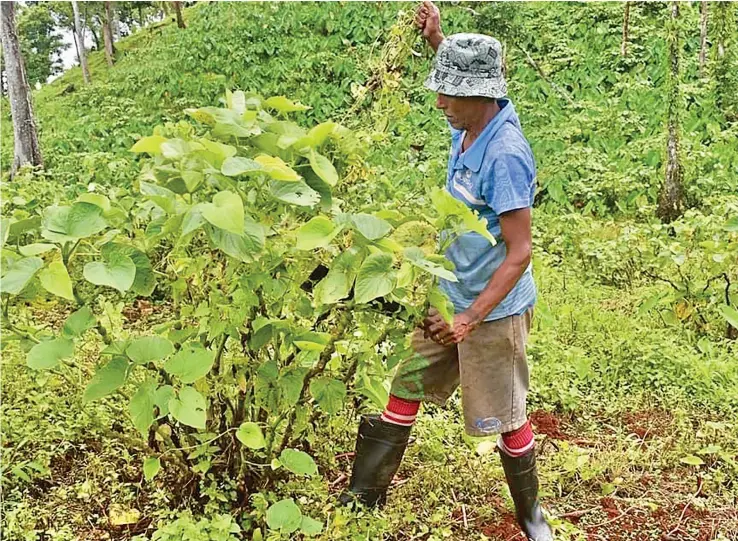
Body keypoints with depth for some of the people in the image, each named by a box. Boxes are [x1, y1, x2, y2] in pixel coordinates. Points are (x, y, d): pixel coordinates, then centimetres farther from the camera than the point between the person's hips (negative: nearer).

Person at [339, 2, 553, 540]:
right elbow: (466, 75, 25)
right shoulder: (470, 126, -2)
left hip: (493, 310, -8)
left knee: (505, 418, 9)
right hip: (452, 298, 8)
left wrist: (470, 319, -26)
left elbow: (519, 254, -24)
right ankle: (362, 498, 25)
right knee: (404, 391, 12)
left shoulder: (504, 156, -26)